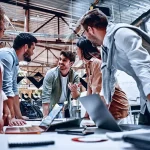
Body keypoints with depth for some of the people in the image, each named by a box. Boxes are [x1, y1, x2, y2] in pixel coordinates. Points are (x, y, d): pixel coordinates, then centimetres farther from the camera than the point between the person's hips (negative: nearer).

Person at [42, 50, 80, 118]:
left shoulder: (75, 76, -11)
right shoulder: (51, 74, -19)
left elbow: (75, 97, -12)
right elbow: (45, 96, -23)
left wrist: (74, 91, -35)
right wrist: (45, 116, -28)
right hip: (52, 110, -3)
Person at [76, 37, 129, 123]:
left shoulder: (96, 62, -18)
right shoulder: (89, 64, 11)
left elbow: (98, 92, -24)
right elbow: (90, 91, 11)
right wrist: (86, 116, 9)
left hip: (116, 108, -9)